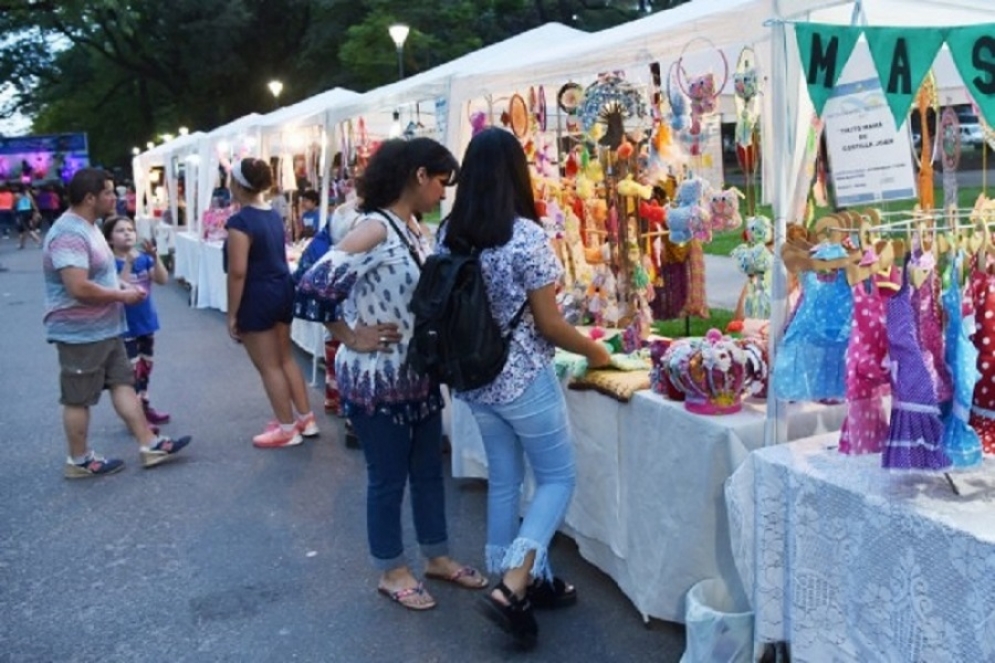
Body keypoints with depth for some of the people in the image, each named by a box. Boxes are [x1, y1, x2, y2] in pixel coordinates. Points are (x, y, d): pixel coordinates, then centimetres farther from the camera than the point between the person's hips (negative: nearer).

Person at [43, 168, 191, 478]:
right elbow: (79, 288, -32)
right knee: (79, 399, 4)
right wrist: (122, 295, -18)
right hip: (80, 333, -10)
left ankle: (150, 445, 16)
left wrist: (121, 285, 6)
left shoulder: (87, 227, 11)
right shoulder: (70, 234, -24)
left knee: (123, 383, 11)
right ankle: (79, 461, 18)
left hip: (104, 329, 10)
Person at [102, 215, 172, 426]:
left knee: (146, 367, 18)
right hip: (125, 327, -6)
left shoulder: (144, 258, 3)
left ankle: (144, 406, 33)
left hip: (146, 322, 6)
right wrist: (128, 263, -30)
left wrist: (155, 257, -21)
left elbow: (163, 280, -8)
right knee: (132, 371, -4)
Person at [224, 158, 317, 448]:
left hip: (257, 297, -9)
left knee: (269, 367, 3)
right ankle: (306, 419, 23)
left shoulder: (240, 221, -18)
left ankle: (287, 429, 11)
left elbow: (238, 272, -21)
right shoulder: (274, 215, 8)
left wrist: (232, 314, -15)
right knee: (286, 359, 17)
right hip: (282, 290, 9)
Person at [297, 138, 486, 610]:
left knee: (429, 470, 19)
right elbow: (314, 286, -28)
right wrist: (352, 338, -17)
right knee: (388, 478, 8)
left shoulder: (415, 230, 6)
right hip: (378, 380, -8)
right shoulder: (375, 229, -21)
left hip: (420, 375, 8)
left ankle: (437, 557, 37)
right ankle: (391, 571, 28)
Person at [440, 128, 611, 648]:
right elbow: (549, 324, -14)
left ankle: (520, 580, 29)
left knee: (503, 481, 17)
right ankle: (513, 586, -1)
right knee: (557, 478, 9)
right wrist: (595, 352, 1)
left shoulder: (447, 234, 0)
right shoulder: (525, 235, -18)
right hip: (524, 380, -6)